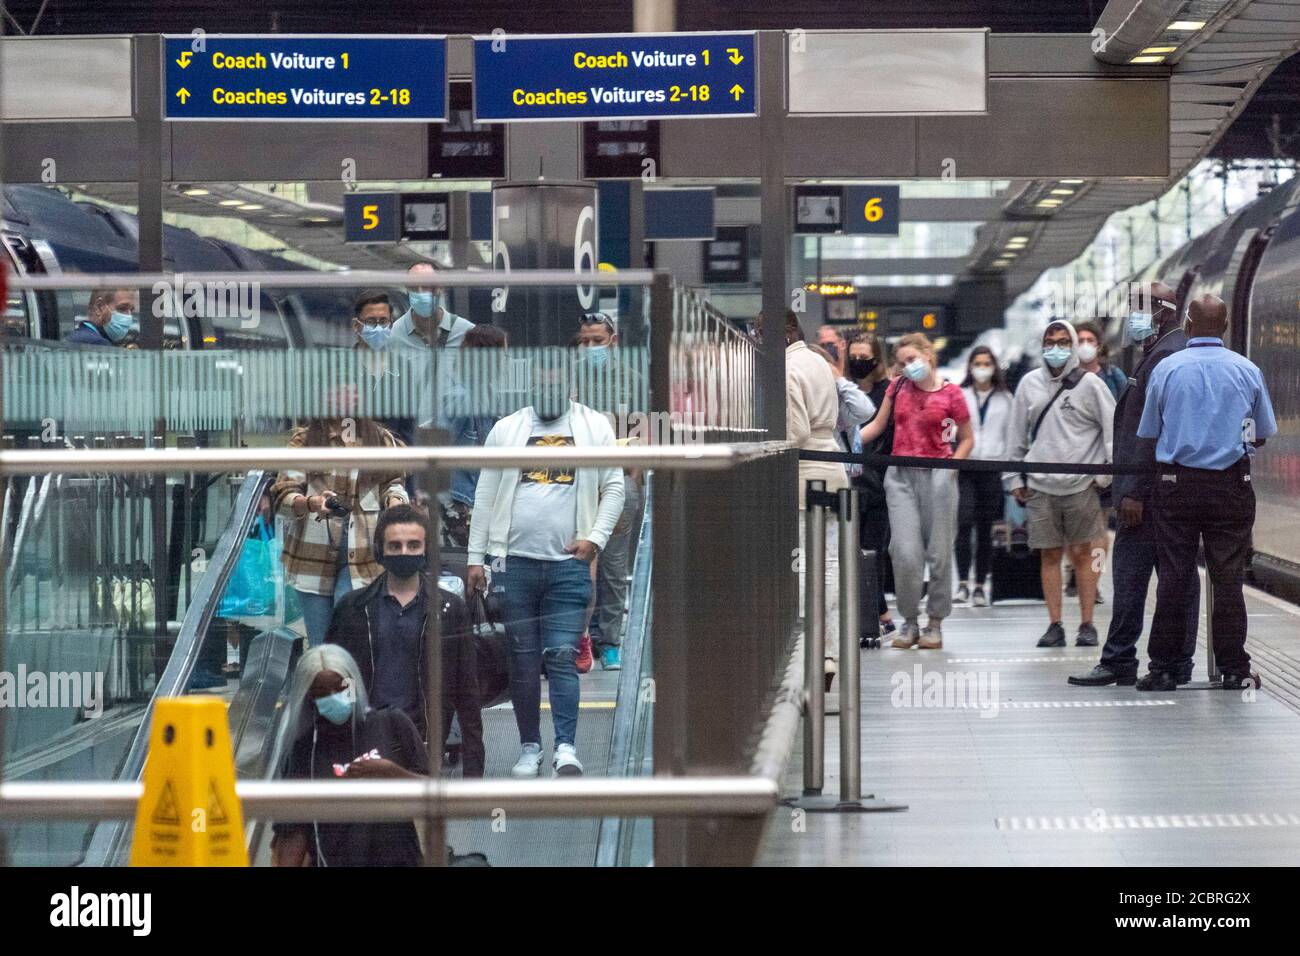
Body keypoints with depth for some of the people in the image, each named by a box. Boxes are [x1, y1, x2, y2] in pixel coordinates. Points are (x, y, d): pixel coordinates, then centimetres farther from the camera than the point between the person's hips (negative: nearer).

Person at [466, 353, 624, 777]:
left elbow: (614, 488, 7)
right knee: (523, 661, 5)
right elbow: (485, 497, 10)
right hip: (514, 562, 2)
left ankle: (566, 746, -8)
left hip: (568, 564, -2)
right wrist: (476, 557, 6)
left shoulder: (595, 428, 7)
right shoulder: (505, 430, 10)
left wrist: (596, 537, -6)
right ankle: (530, 747, 13)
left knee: (561, 657, -8)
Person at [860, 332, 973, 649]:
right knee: (905, 553, -6)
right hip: (901, 476, 2)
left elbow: (967, 438, 7)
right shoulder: (898, 387, 8)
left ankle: (935, 623, 13)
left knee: (938, 552, 2)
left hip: (937, 476, -2)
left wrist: (951, 467, -6)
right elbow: (877, 426, 15)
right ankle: (910, 621, 7)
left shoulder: (950, 393, -1)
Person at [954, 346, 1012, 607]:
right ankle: (962, 583, -15)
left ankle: (980, 586, 10)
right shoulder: (960, 396, 8)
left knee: (985, 529, 4)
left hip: (992, 469, 2)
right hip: (964, 467, -1)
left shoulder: (1004, 399, 11)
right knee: (965, 521, -17)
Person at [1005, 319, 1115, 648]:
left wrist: (1106, 473, -4)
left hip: (1081, 485, -2)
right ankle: (1054, 625, 8)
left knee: (1082, 553, 0)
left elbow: (1112, 429, 1)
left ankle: (1087, 624, 6)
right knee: (1049, 555, 3)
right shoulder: (1030, 384, 9)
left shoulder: (1090, 384, 0)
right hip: (1040, 485, 2)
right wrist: (1015, 477, 11)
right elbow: (1016, 434, 14)